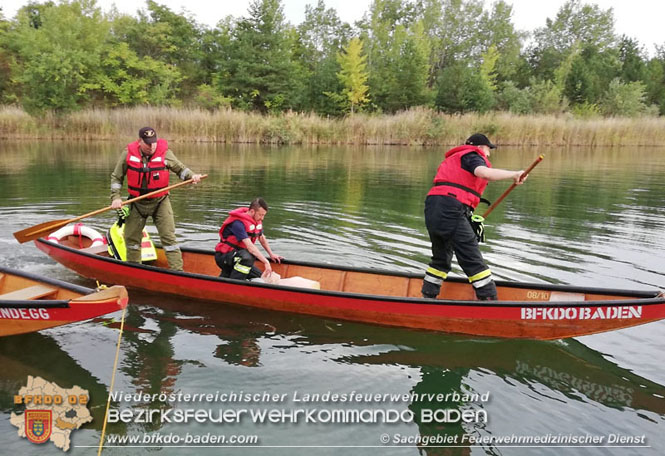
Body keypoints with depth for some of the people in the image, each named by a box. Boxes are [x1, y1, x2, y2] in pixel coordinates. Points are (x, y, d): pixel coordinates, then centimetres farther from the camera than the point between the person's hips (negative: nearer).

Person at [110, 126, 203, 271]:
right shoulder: (128, 154, -8)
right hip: (137, 203, 3)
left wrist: (191, 176, -19)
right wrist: (115, 197, -7)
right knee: (131, 237, 13)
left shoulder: (165, 153, -11)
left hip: (160, 202, -2)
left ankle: (177, 271, -5)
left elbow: (181, 169, 2)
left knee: (168, 236, -8)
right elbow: (116, 177, 3)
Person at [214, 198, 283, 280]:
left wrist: (271, 254, 17)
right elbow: (249, 246, -32)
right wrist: (266, 262, -34)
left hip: (238, 256, 9)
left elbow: (262, 238, 21)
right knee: (247, 257, -38)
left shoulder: (257, 221, 2)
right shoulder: (238, 223, -25)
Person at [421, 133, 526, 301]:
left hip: (432, 211, 9)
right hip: (450, 210, -9)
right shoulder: (472, 155, 5)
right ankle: (490, 299, 0)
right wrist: (514, 174, -13)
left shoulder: (452, 159, 33)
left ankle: (427, 297, 27)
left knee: (441, 258, 22)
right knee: (473, 260, -4)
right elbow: (484, 172, -18)